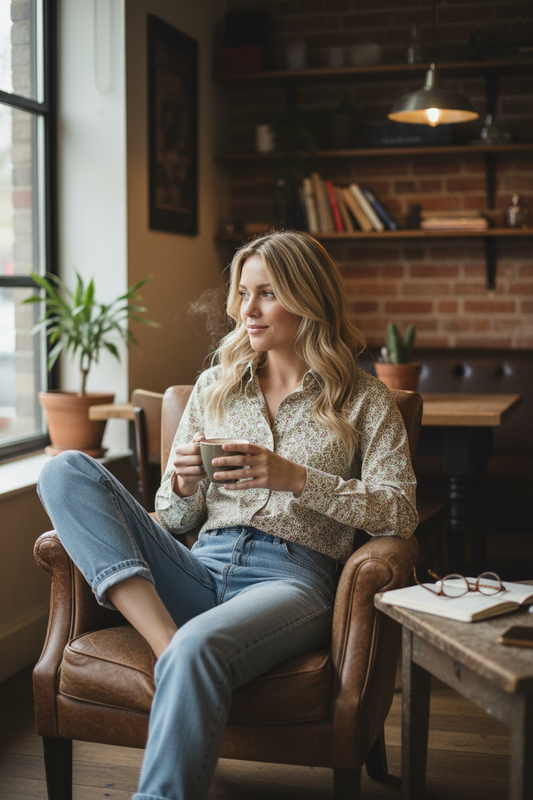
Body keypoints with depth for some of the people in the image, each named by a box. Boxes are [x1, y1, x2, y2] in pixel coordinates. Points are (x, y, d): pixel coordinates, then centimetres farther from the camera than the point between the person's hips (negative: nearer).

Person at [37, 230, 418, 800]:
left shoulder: (364, 400, 10)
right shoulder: (214, 386, 20)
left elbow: (400, 514, -1)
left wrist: (298, 479, -12)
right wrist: (183, 484, -4)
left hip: (290, 576, -5)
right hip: (200, 570, 5)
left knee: (198, 650, -40)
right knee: (67, 473, -16)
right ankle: (166, 641, -30)